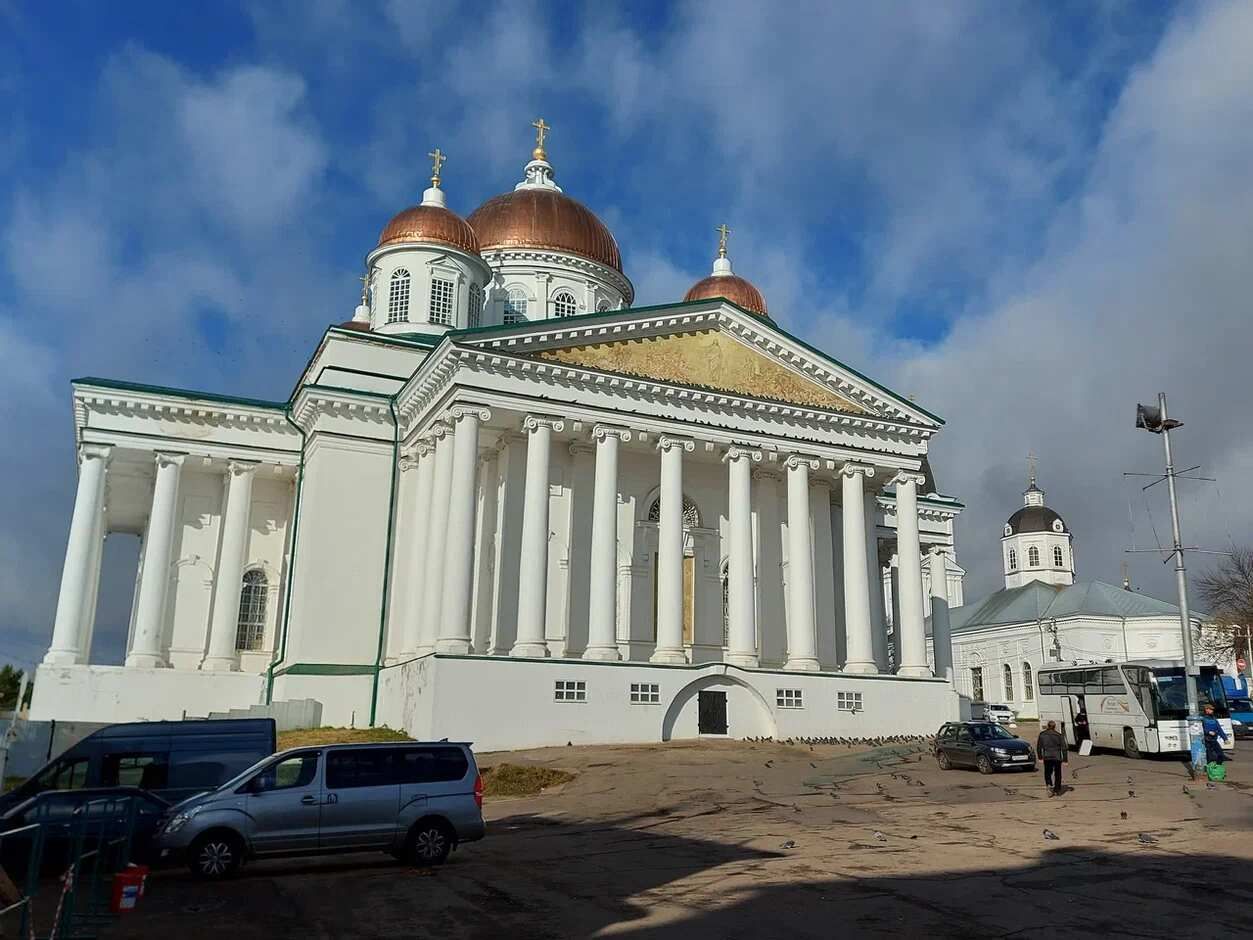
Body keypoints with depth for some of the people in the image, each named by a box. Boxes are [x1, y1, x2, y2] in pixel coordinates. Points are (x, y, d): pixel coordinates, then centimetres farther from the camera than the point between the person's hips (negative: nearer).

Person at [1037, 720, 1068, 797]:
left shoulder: (1042, 735, 2)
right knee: (1057, 774, 13)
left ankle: (1050, 786, -13)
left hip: (1047, 757, 0)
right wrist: (1065, 759, 2)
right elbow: (1064, 748, -3)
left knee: (1048, 773, 11)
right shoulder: (1059, 735, -2)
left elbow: (1038, 747, 7)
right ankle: (1057, 790, 18)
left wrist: (1040, 757, 17)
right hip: (1057, 757, 0)